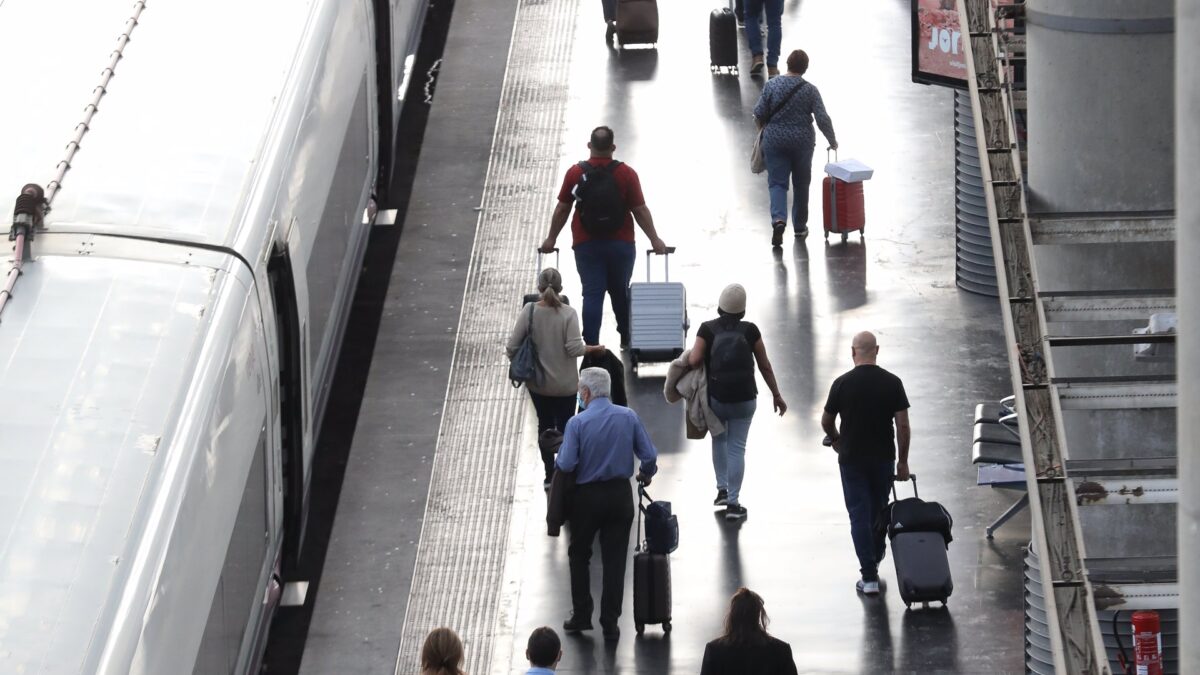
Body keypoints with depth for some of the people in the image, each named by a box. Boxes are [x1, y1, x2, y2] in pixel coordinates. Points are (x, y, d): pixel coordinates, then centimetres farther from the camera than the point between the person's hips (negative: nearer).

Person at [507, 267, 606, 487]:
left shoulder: (528, 311, -11)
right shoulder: (568, 313, -16)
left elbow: (512, 346, -11)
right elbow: (574, 348, -20)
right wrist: (594, 349, -2)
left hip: (537, 383, 2)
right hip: (564, 384, -2)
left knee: (544, 425, 19)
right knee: (565, 428, 11)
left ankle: (549, 475, 26)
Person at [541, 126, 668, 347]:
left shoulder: (575, 173, -4)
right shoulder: (626, 173, -6)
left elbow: (562, 209, 2)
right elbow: (640, 210, -5)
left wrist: (551, 239, 14)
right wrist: (654, 240, 4)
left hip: (586, 245, 0)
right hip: (621, 245, 0)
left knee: (592, 294, 0)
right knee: (621, 292, 15)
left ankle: (591, 345, -7)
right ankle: (626, 338, 27)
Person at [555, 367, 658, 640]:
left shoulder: (577, 423, -15)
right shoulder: (629, 417, -5)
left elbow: (566, 464, -17)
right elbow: (649, 456, -3)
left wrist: (557, 456, 6)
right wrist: (646, 474, 18)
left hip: (587, 496, -2)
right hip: (620, 495, 2)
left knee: (579, 555, 17)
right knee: (615, 559, 8)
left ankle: (581, 615, 18)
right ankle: (610, 623, 9)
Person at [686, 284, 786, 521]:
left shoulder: (708, 329, -7)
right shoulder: (750, 330, -5)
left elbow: (694, 360, -18)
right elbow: (765, 366, 0)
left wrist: (686, 357, 7)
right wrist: (776, 395, 10)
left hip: (716, 397, 1)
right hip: (744, 398, 0)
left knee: (719, 439, 25)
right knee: (737, 447, 5)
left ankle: (722, 490, 22)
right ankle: (733, 503, 5)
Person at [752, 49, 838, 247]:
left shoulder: (772, 85, -5)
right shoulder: (810, 90, -7)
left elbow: (759, 114, -6)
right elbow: (823, 119, -11)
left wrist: (764, 129, 13)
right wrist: (832, 141, 2)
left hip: (775, 140, 0)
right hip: (802, 142, 0)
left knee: (777, 182, 2)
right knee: (801, 184, 14)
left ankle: (778, 219, -21)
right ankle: (800, 226, 23)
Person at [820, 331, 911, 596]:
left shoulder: (842, 383, -10)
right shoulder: (892, 383, -7)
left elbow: (826, 421, 2)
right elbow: (903, 426, -7)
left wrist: (835, 439, 23)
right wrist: (903, 461, 2)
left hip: (852, 458, -2)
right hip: (883, 457, 2)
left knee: (859, 515, 0)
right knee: (879, 511, 20)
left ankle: (869, 576, -6)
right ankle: (874, 562, 36)